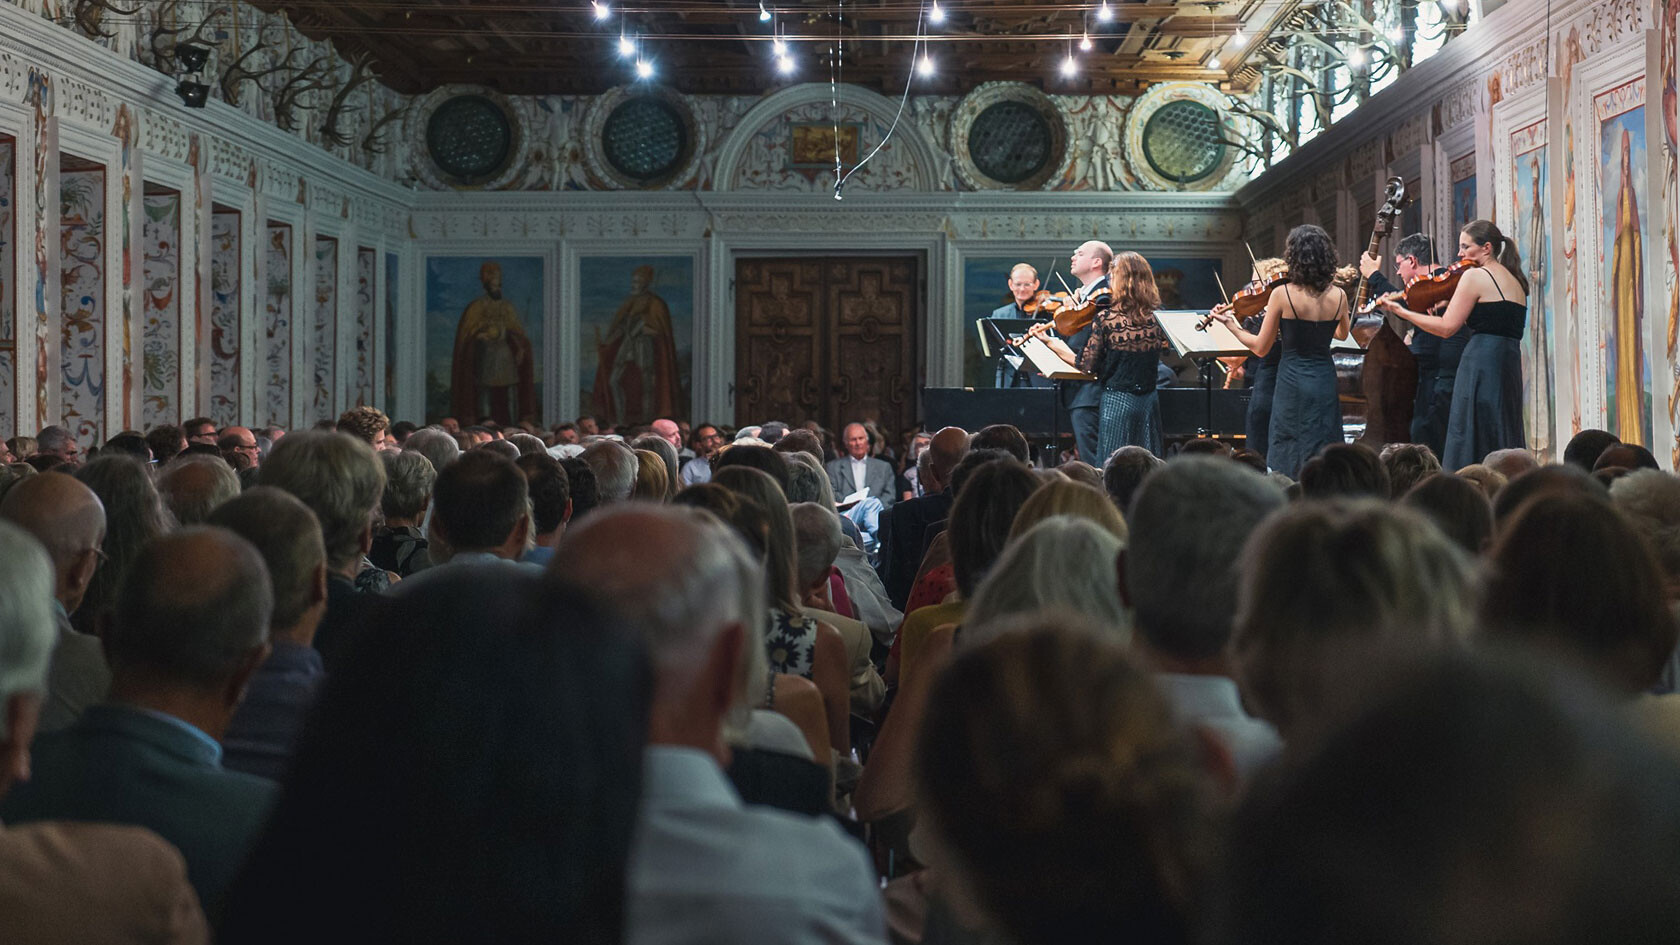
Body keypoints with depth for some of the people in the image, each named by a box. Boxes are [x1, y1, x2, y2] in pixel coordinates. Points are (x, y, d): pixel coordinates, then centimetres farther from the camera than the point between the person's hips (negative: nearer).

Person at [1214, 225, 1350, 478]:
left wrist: (1233, 326, 9)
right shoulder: (1338, 296, -1)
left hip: (1292, 384, -3)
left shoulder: (1282, 295, -11)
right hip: (1325, 383, 3)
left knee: (1287, 466, 3)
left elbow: (1261, 348, -4)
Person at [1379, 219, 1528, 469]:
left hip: (1481, 363, -8)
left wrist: (1401, 312, -1)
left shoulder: (1474, 276, -6)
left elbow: (1447, 328, -8)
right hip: (1511, 365, 8)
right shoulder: (1515, 280, 18)